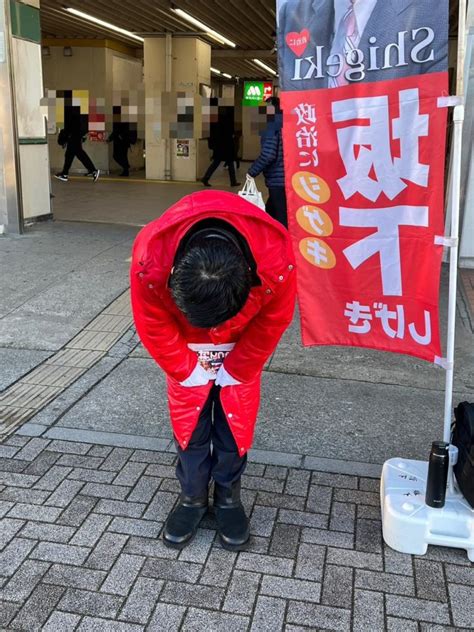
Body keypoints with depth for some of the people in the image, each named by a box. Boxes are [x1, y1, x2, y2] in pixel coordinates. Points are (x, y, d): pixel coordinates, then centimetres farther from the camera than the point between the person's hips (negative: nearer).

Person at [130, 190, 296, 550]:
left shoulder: (276, 259, -41)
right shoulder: (150, 258, -41)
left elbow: (273, 323, -19)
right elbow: (154, 327, -20)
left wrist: (235, 369, -9)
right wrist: (188, 369, -9)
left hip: (243, 336, 0)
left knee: (236, 415, 2)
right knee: (188, 413, 2)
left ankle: (229, 496, 23)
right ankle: (193, 496, 22)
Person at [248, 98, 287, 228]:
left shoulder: (273, 125, -12)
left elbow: (268, 154, -20)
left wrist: (252, 172, -11)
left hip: (277, 180, -9)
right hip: (285, 179, 9)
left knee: (282, 217, -6)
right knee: (270, 212, 20)